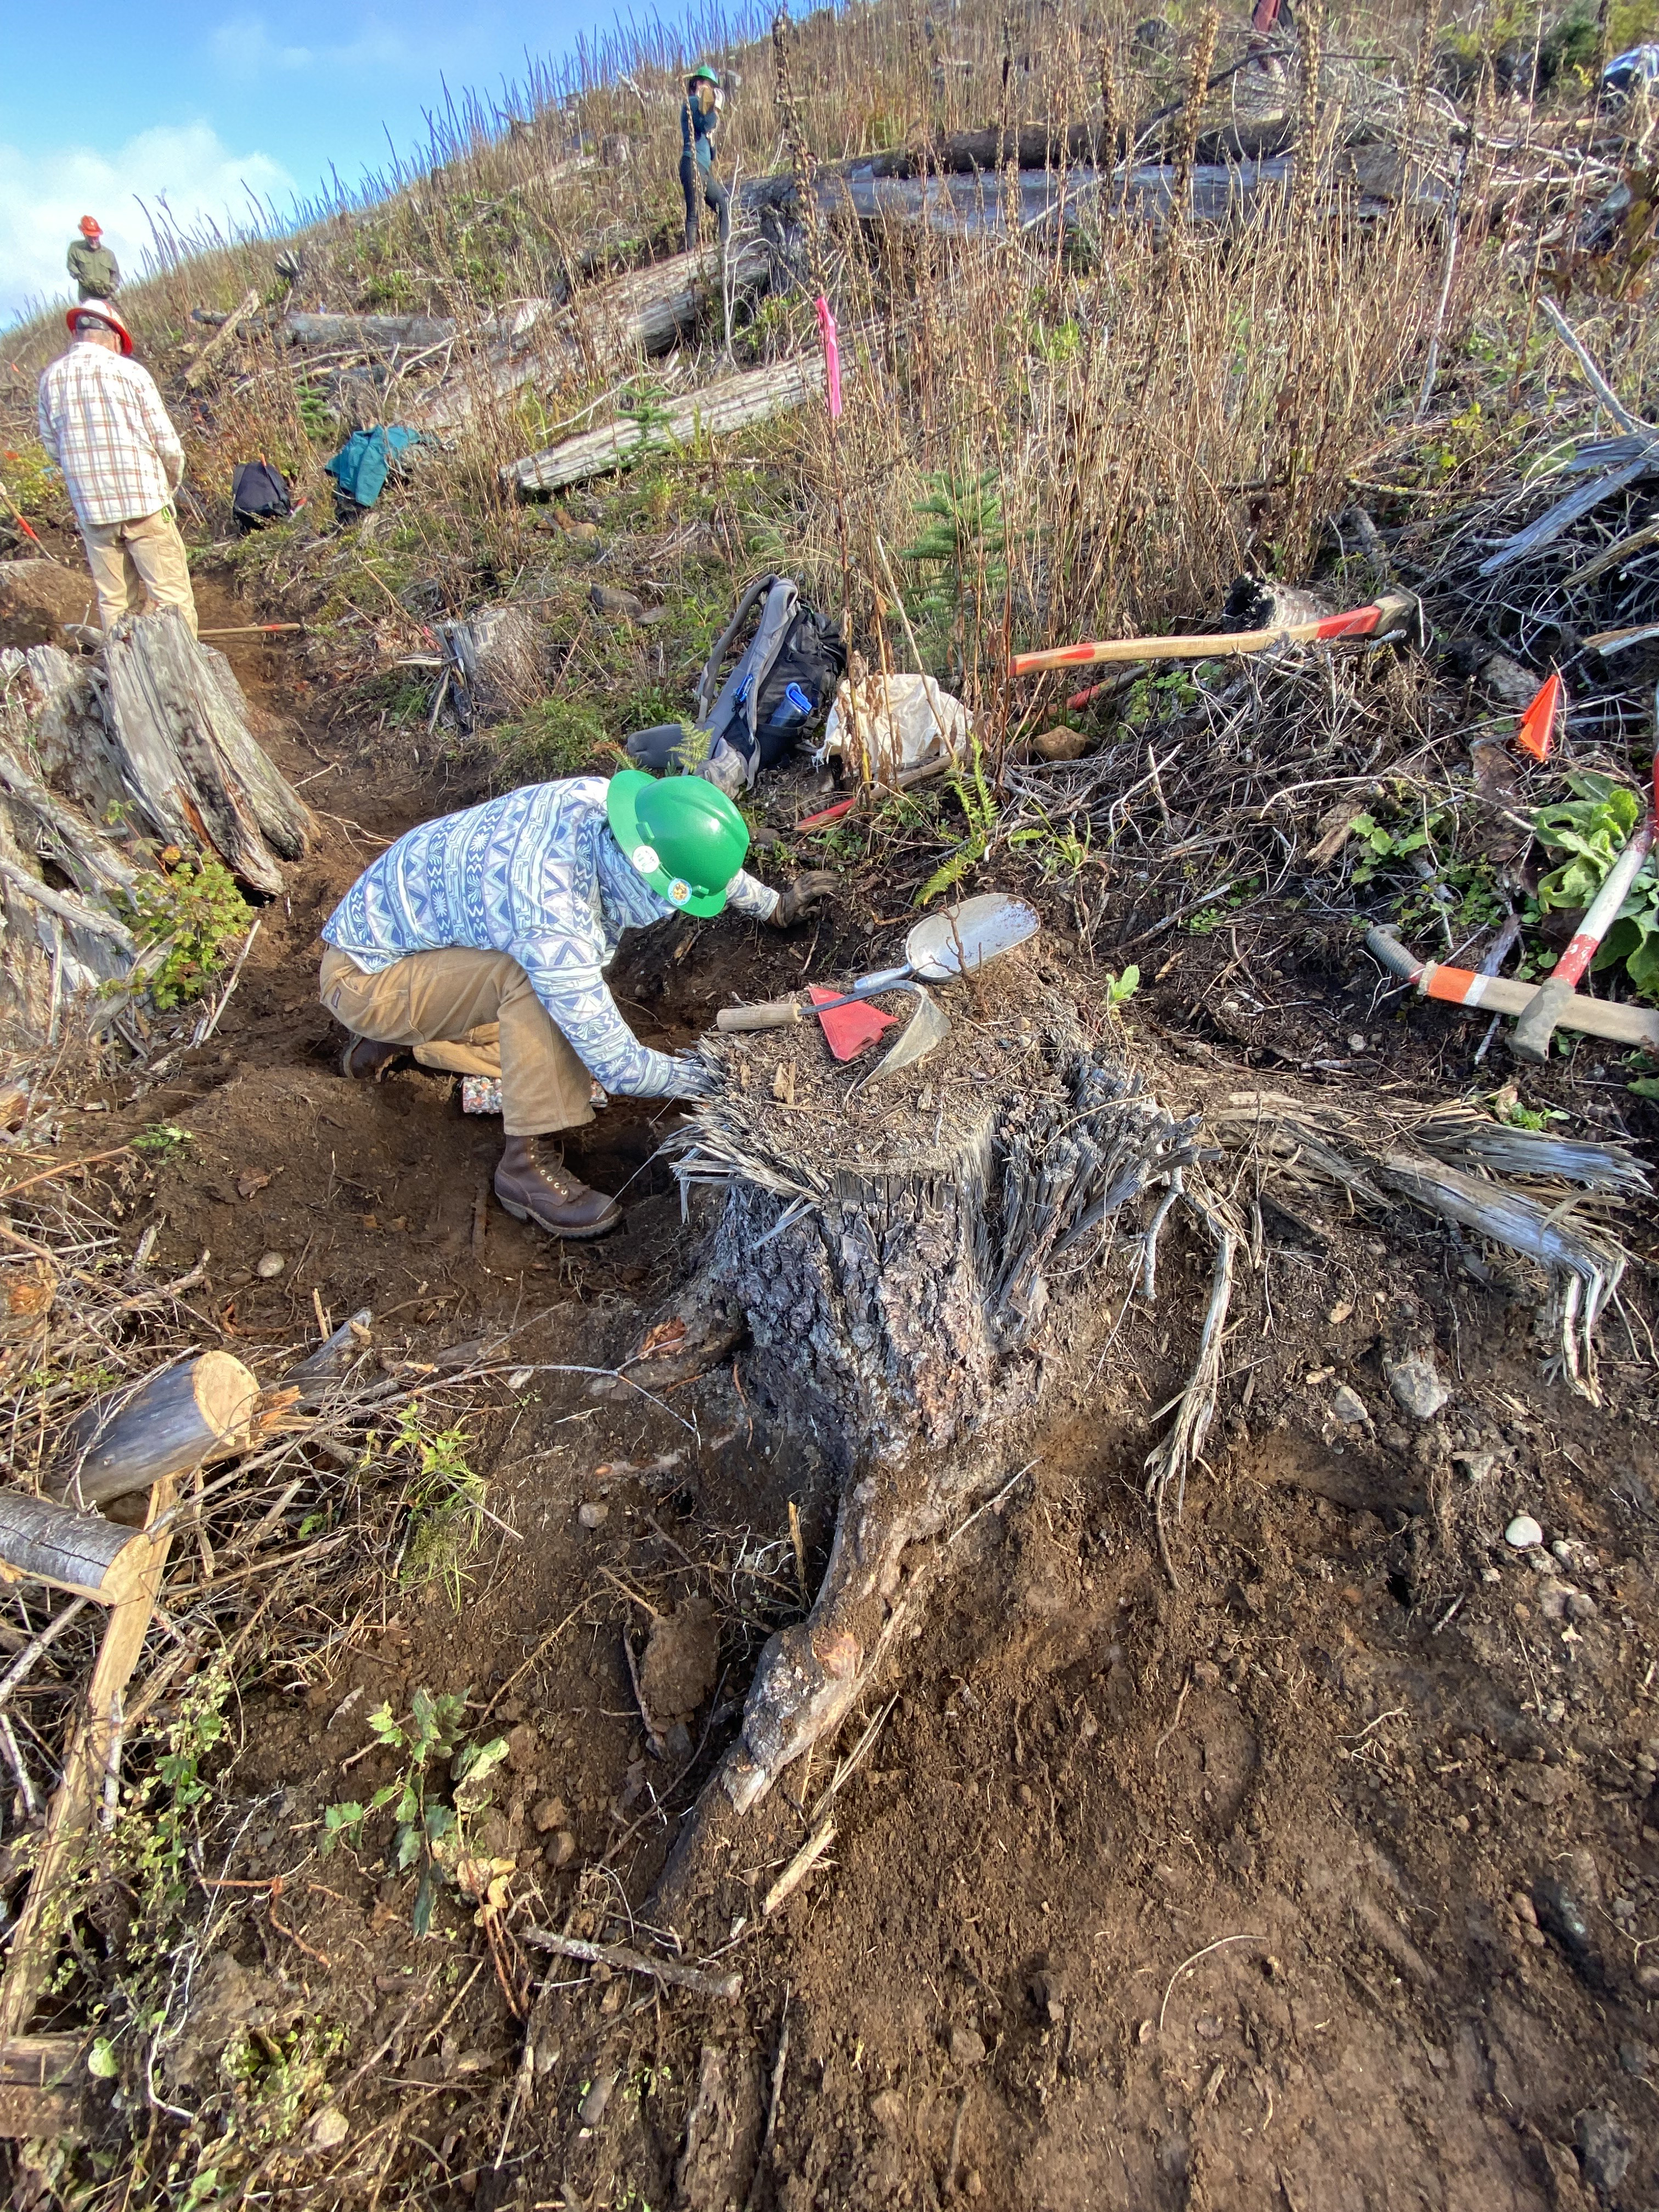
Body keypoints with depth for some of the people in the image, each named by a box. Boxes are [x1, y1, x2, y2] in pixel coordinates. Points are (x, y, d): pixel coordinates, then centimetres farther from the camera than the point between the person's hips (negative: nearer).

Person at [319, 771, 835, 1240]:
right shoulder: (549, 916, -39)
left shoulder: (600, 799, -17)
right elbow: (619, 1068, -31)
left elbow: (701, 857, 6)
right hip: (362, 976, -8)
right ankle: (525, 1163, -18)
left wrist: (772, 905, 17)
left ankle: (397, 1036, 19)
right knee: (537, 977, -33)